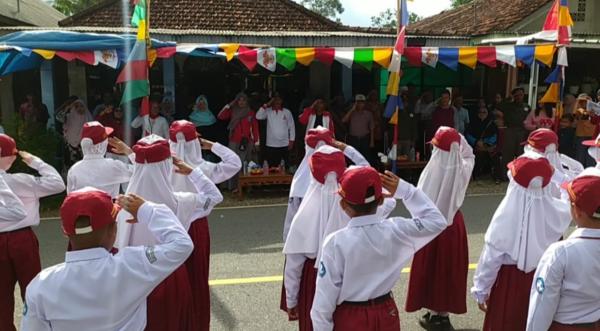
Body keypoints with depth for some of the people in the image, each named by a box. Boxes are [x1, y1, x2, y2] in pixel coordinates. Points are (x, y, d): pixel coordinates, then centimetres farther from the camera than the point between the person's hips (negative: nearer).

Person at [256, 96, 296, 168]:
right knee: (271, 167, 1)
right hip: (270, 145, 0)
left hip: (284, 145, 0)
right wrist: (266, 105, -12)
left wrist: (291, 141, 2)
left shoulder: (287, 112, 4)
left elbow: (291, 127, 7)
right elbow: (258, 116, -11)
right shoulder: (268, 111, 4)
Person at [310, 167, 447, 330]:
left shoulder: (336, 242, -24)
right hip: (386, 314, 3)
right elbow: (436, 221, 2)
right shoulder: (395, 231, -16)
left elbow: (325, 298, -18)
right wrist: (405, 190, -3)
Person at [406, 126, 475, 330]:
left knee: (432, 267, 10)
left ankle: (434, 314, 20)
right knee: (449, 268, 14)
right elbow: (469, 155, 15)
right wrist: (457, 139, 1)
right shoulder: (461, 170, -10)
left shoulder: (432, 172, -20)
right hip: (454, 225, 3)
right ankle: (443, 313, 25)